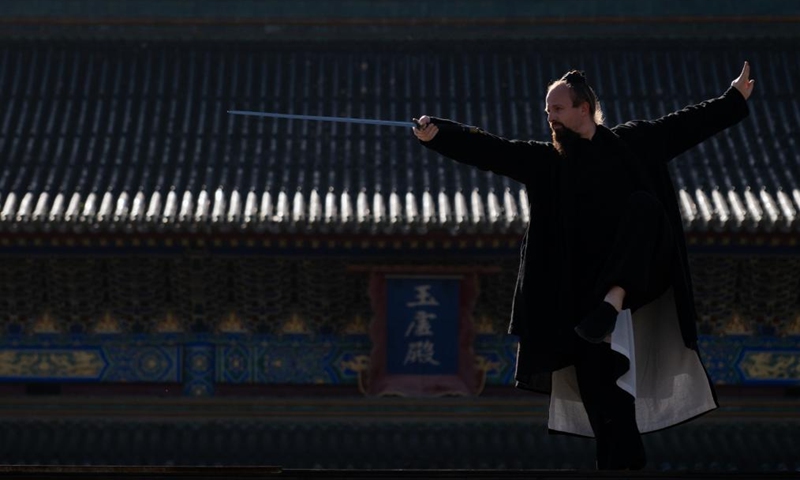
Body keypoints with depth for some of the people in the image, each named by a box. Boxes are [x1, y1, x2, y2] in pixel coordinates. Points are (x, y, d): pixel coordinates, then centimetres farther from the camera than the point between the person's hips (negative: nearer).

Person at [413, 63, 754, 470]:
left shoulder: (632, 141, 8)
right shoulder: (547, 160, 8)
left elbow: (688, 123, 15)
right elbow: (488, 149, -2)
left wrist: (734, 98, 15)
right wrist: (437, 134, -14)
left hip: (643, 274, -2)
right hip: (589, 287, 2)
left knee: (643, 205, -30)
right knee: (597, 378, -5)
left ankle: (613, 302, -40)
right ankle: (624, 461, 2)